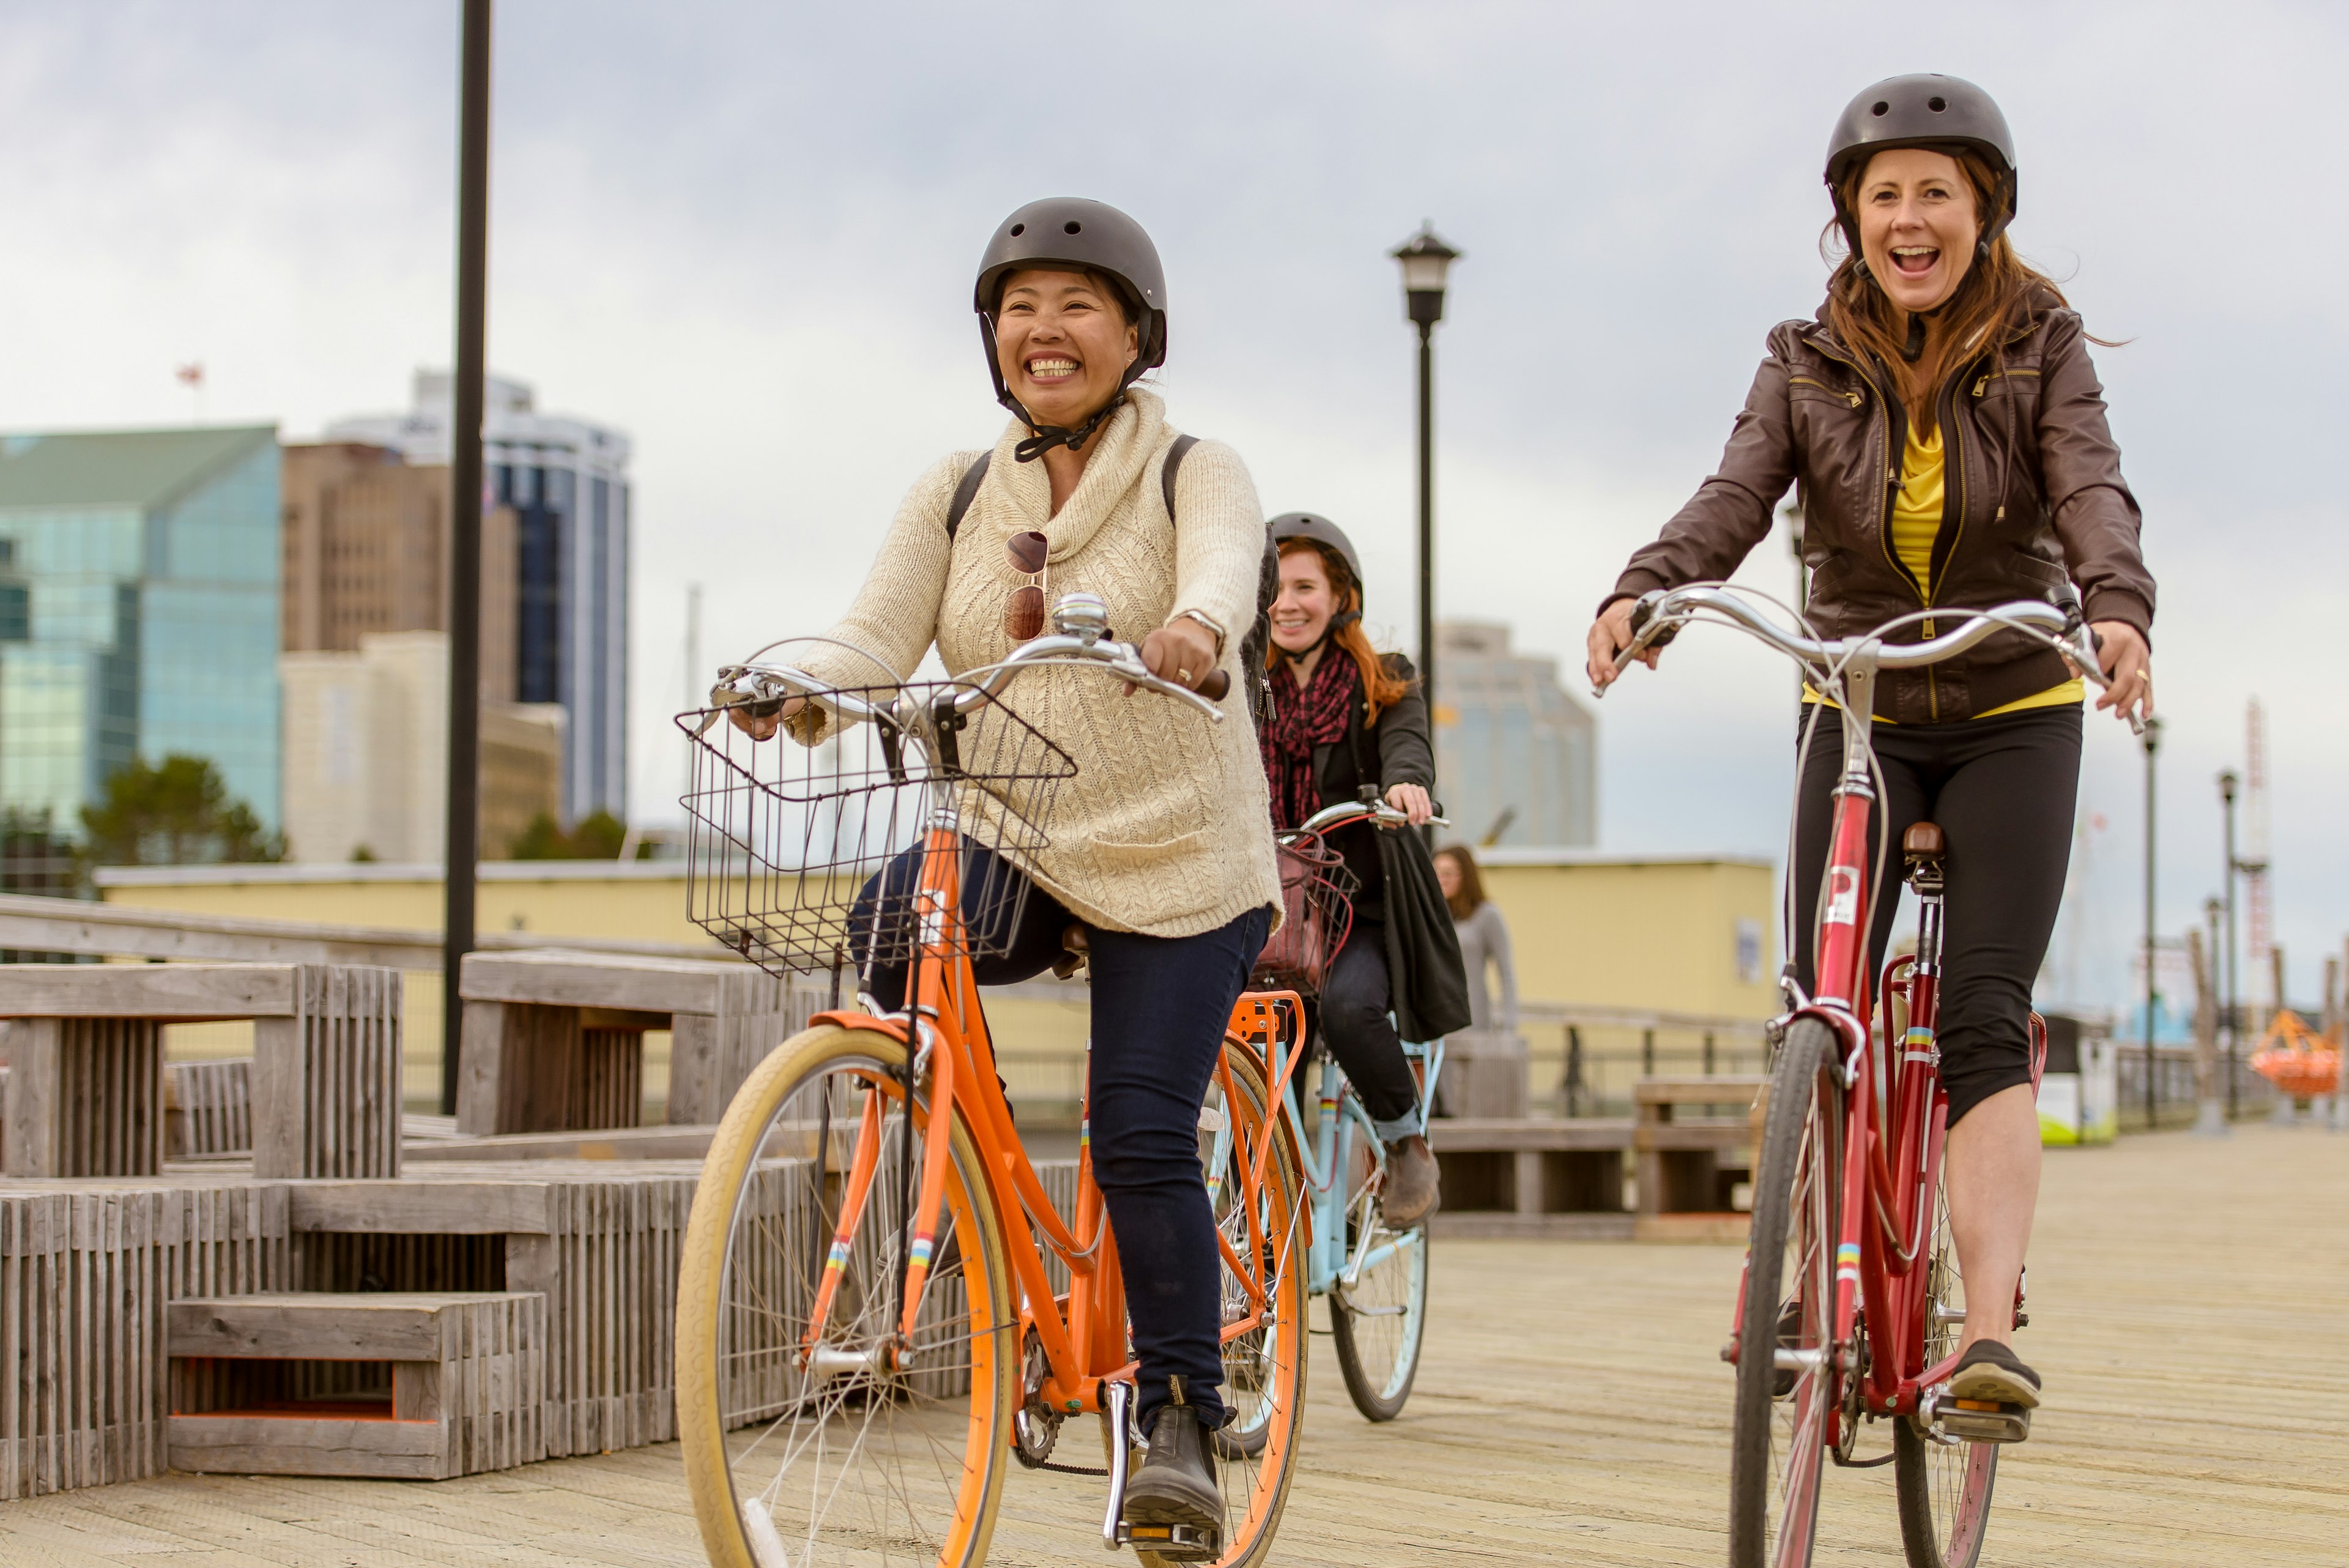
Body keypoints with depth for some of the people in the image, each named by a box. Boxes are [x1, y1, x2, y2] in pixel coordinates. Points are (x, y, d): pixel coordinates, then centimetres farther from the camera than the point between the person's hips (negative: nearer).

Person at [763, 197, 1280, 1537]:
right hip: (1013, 849, 3)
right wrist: (796, 690, -27)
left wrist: (1199, 629, -52)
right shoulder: (960, 495, 7)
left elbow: (1223, 575, -27)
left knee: (1143, 1140, -13)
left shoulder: (1196, 473, -4)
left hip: (1176, 860, -3)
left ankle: (1185, 1424, 3)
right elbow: (875, 642, -4)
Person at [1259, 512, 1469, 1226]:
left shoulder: (1384, 684, 5)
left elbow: (1408, 743, -14)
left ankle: (1407, 1141, -5)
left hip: (1362, 908, -3)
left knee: (1348, 1003, -32)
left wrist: (1404, 781, -39)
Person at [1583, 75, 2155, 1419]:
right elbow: (1736, 499, -16)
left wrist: (2118, 606, -43)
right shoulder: (1810, 364, -2)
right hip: (1862, 714, 2)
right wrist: (1639, 594, -37)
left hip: (2014, 716, -1)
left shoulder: (2043, 345, -5)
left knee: (1986, 1016, -16)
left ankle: (1991, 1330, -24)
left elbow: (2092, 490, -21)